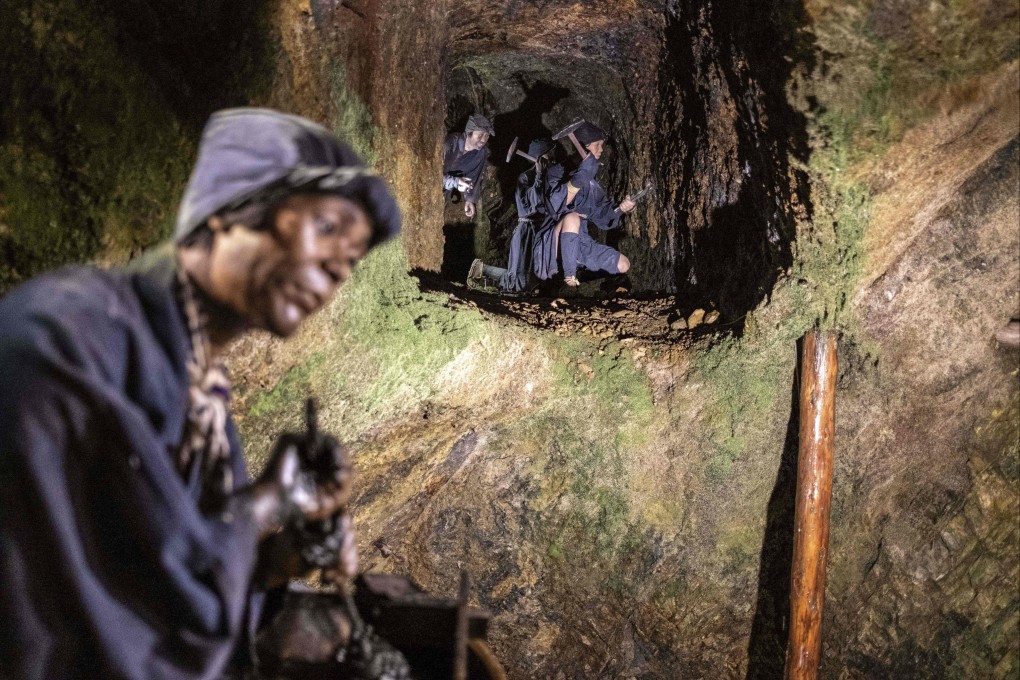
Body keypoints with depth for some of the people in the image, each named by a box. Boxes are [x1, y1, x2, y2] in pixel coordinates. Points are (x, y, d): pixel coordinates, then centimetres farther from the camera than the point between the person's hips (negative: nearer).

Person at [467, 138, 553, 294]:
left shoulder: (547, 176, 12)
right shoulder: (525, 178, -9)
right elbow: (535, 203, -21)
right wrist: (539, 176, -23)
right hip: (527, 230, -8)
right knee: (516, 284, -11)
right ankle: (481, 268, 11)